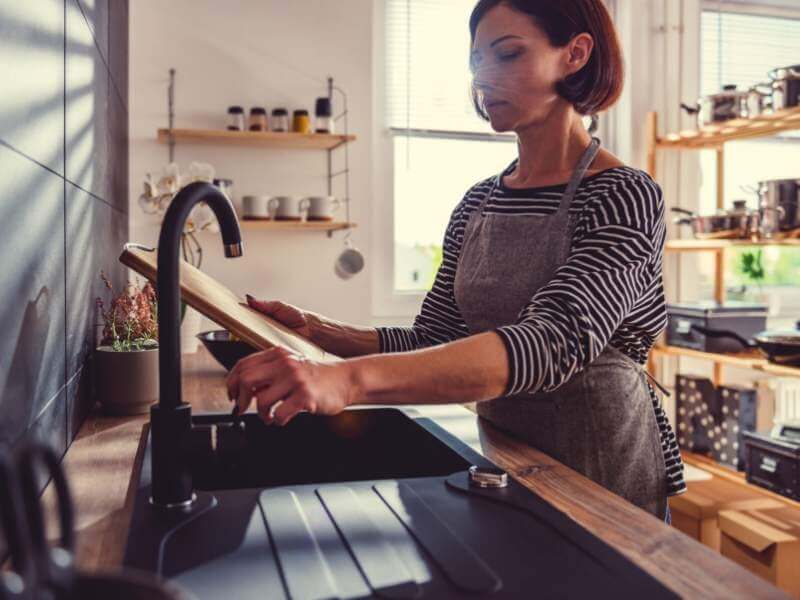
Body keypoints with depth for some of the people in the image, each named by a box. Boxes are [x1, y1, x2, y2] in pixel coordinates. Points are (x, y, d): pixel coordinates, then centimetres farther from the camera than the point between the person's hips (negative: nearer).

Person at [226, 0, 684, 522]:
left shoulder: (626, 196, -17)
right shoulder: (478, 203, 2)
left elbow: (553, 343, -33)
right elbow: (433, 341, 3)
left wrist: (352, 379, -45)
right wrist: (316, 332, -12)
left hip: (604, 471, -5)